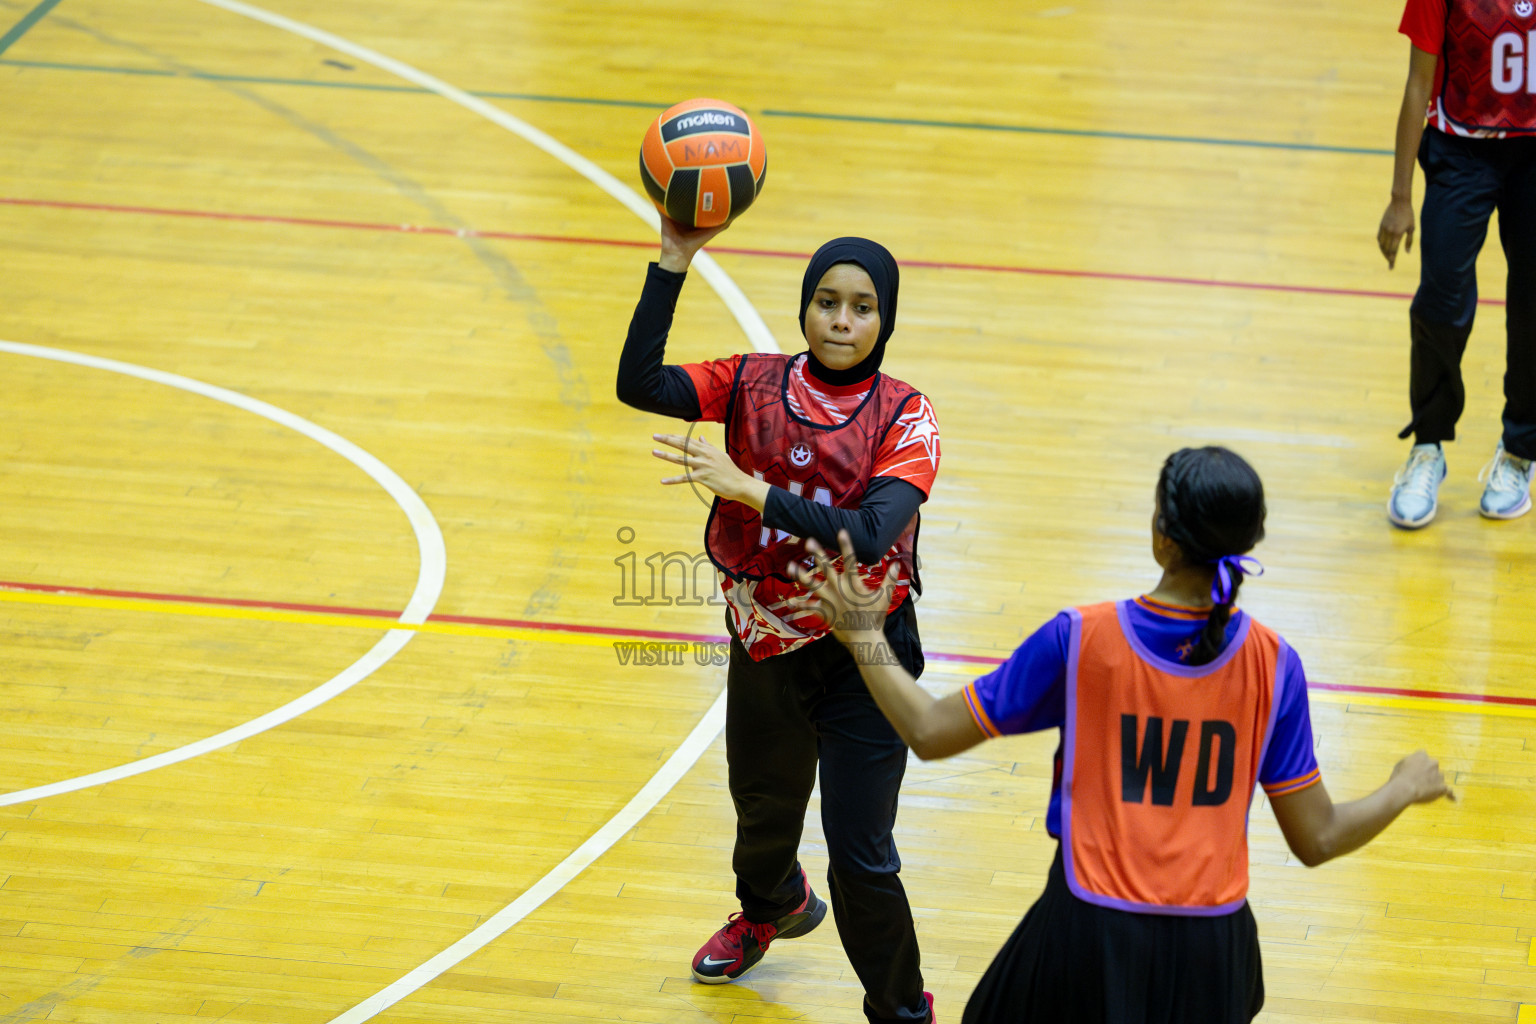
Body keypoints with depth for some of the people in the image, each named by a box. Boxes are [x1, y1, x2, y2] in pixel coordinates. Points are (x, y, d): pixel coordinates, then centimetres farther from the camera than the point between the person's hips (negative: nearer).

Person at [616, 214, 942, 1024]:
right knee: (762, 811, 27)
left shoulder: (903, 418, -14)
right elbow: (640, 384, -21)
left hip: (862, 659, -4)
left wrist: (752, 490, -36)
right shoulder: (754, 385, -6)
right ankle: (770, 907, 61)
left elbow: (869, 533, -28)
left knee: (860, 858, -5)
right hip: (764, 649, 4)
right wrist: (672, 263, -27)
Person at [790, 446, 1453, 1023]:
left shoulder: (1078, 641, -13)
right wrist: (1404, 788, 18)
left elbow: (930, 733, -4)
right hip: (1211, 943, 2)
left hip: (1091, 937, -2)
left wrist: (860, 634, 10)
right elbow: (1318, 840, -1)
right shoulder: (1271, 664, -8)